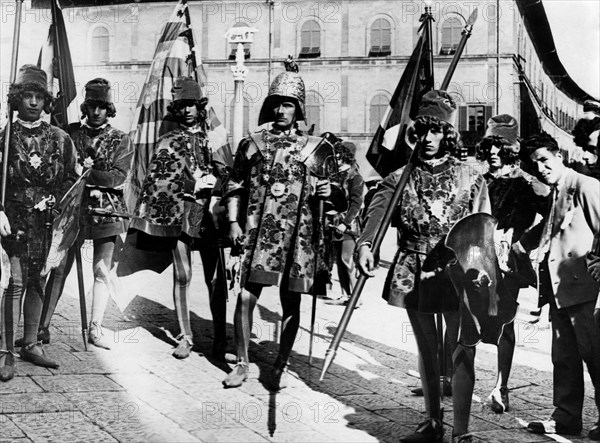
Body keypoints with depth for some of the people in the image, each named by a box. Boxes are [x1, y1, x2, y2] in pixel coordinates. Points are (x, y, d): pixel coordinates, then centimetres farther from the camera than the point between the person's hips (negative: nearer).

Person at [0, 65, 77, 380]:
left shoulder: (60, 139, 8)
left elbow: (70, 179, 11)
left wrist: (51, 200, -5)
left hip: (47, 220, 3)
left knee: (37, 282, 9)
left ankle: (31, 344, 19)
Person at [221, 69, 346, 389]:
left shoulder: (314, 149, 8)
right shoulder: (253, 143, 8)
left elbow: (341, 199, 12)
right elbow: (234, 186, 13)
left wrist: (330, 191, -10)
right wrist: (234, 222, 3)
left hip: (297, 236, 1)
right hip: (259, 233, 0)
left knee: (290, 303, 5)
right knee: (246, 297, -6)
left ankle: (280, 366, 18)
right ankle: (242, 363, 10)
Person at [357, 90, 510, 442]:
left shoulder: (471, 180, 1)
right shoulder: (400, 178, 4)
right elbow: (378, 210, -12)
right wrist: (366, 244, -32)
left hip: (455, 274, -2)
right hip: (413, 274, 2)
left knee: (463, 351, -6)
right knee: (426, 350, 13)